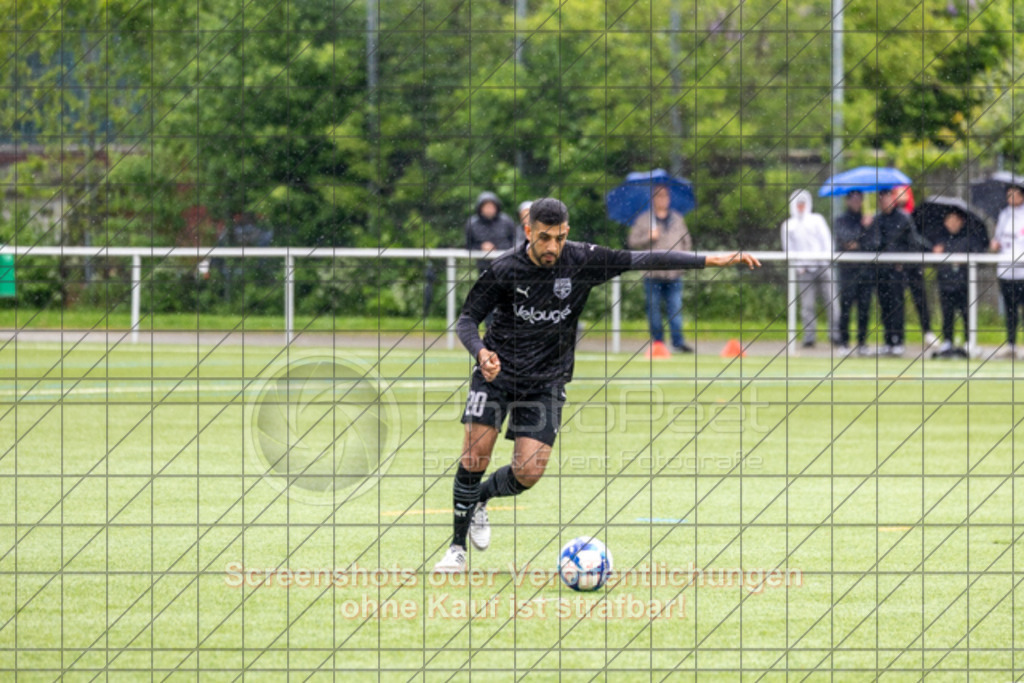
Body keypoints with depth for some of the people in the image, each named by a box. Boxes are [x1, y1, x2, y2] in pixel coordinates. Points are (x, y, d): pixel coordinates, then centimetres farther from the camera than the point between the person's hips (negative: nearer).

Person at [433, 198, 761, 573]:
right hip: (497, 372, -1)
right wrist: (480, 351, -26)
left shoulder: (583, 261, -9)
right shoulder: (504, 270, -12)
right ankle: (457, 548, 1)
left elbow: (642, 260, -8)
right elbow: (468, 317, -4)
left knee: (528, 472, -8)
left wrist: (713, 260, -11)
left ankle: (479, 499, 26)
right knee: (476, 453, -14)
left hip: (545, 382, 2)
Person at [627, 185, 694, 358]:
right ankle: (657, 342, 10)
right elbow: (632, 241, 0)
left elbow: (687, 241, 20)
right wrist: (649, 238, -14)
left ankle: (678, 340, -4)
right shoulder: (643, 220, 4)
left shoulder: (678, 219, 13)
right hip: (653, 274, -2)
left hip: (674, 273, 2)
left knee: (675, 308, -5)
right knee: (654, 309, 2)